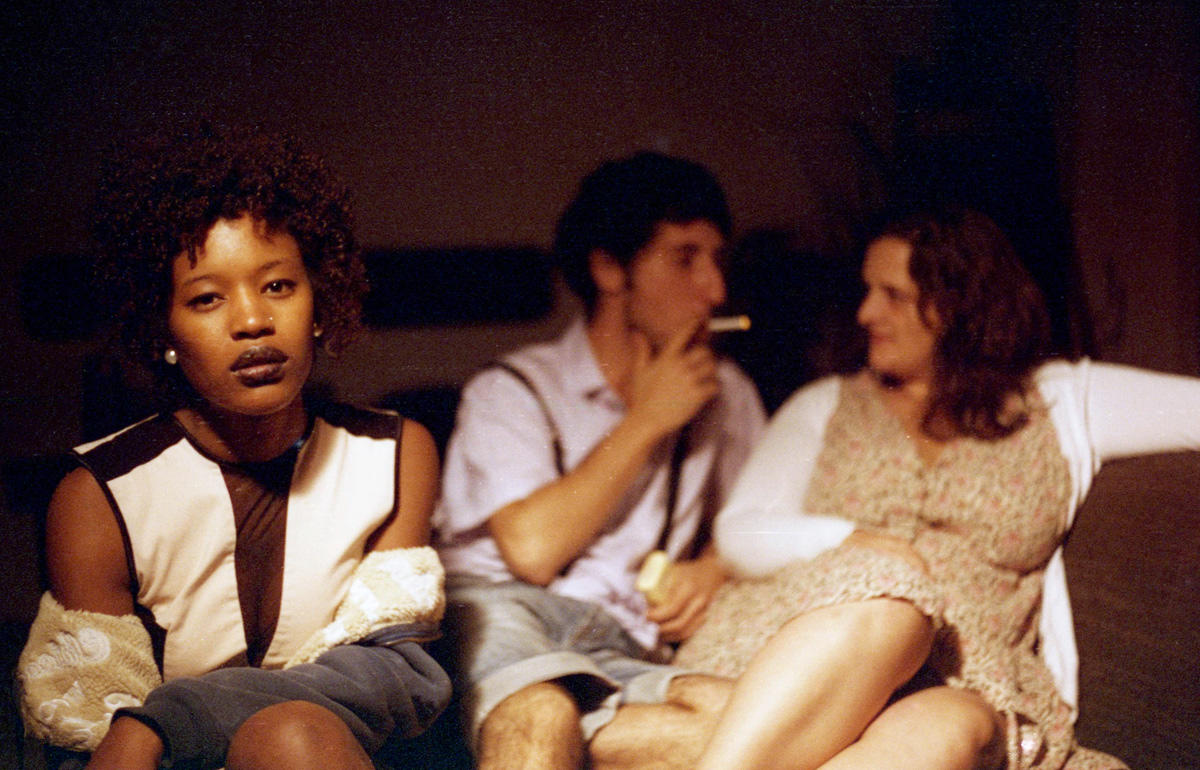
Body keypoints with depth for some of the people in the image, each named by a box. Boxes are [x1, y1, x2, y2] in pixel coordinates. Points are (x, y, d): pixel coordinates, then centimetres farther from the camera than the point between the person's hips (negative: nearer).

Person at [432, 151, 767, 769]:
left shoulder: (727, 397, 24)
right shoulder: (512, 391, 10)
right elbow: (532, 548, -6)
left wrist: (714, 565, 9)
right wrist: (645, 422, 2)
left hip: (624, 649, 4)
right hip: (497, 609, -3)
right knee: (539, 716, -40)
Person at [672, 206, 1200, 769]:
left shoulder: (1062, 404, 18)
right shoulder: (828, 406, 19)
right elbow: (739, 531, 7)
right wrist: (853, 544, -10)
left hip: (965, 689, 0)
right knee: (886, 591, -36)